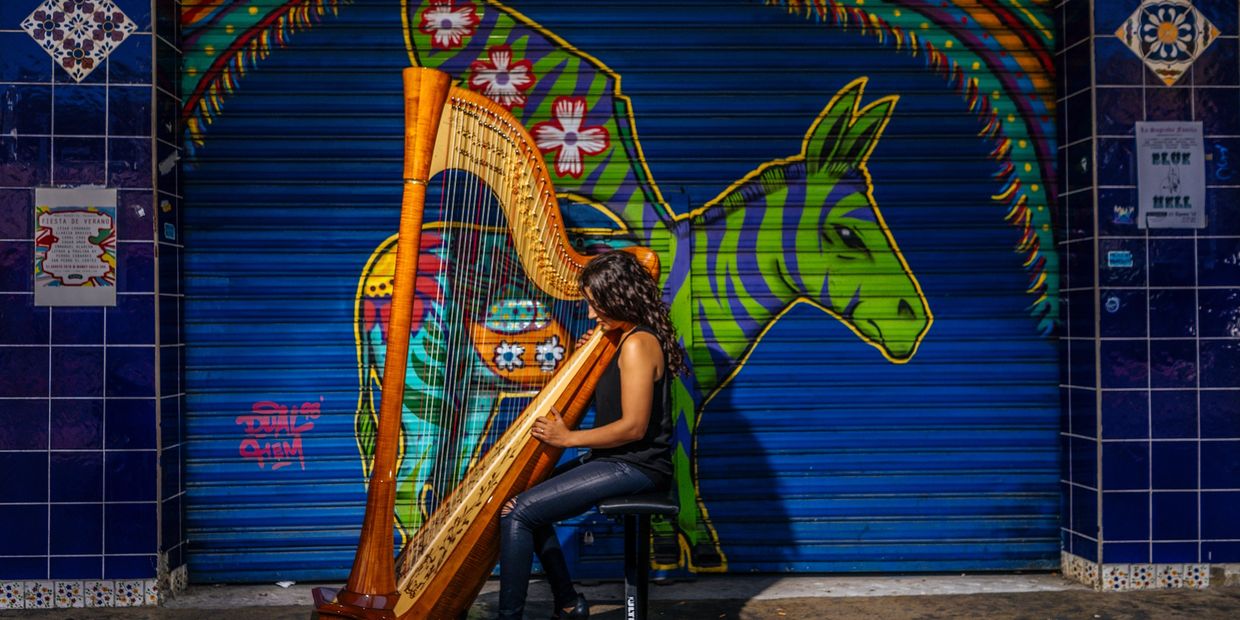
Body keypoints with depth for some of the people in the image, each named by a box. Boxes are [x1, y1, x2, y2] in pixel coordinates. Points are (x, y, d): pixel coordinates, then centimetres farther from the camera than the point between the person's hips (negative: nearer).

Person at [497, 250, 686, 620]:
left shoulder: (638, 344, -18)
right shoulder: (627, 339, 13)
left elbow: (633, 427, -21)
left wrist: (569, 438, -12)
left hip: (634, 467, -11)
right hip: (619, 461, 11)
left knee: (517, 513, -16)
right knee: (528, 499, 14)